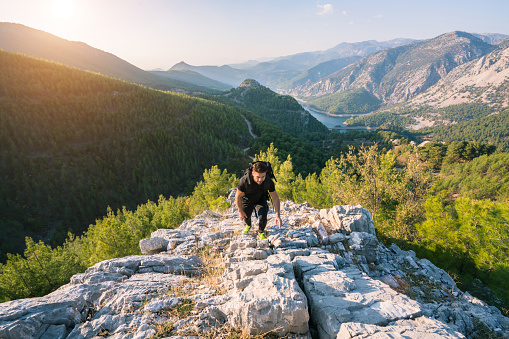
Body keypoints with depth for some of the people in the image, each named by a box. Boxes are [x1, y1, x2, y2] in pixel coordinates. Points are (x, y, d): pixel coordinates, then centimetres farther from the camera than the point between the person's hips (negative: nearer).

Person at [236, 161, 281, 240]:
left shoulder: (268, 181, -33)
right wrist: (240, 211, -10)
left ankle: (261, 232, 18)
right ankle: (248, 225, 59)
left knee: (263, 218, -18)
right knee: (246, 217, 19)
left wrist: (277, 215, -27)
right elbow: (238, 196, -21)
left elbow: (275, 197, -19)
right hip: (247, 200, 0)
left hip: (261, 200, 0)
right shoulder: (244, 181, -39)